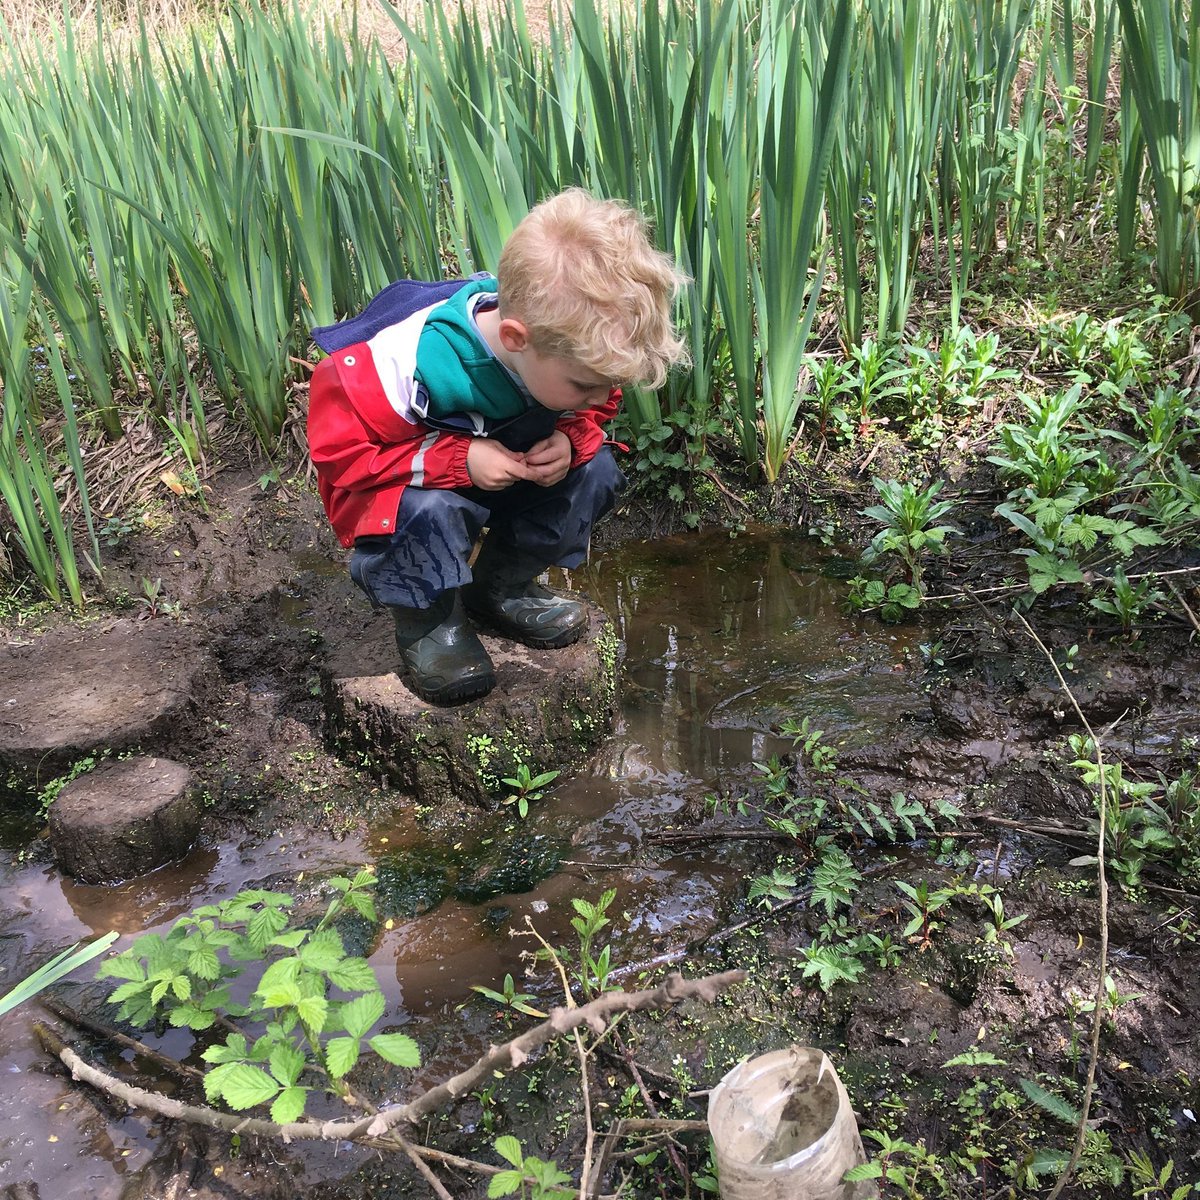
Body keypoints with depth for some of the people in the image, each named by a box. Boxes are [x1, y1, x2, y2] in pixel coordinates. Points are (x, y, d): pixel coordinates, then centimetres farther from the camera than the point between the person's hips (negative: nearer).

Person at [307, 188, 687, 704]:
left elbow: (596, 410, -1)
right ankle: (427, 622, -7)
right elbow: (338, 446, -29)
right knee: (429, 510, -39)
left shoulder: (567, 345, -21)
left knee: (595, 471, -16)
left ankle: (502, 588, 5)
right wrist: (456, 462, -37)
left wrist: (571, 438, -26)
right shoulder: (405, 364, -39)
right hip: (399, 482, -5)